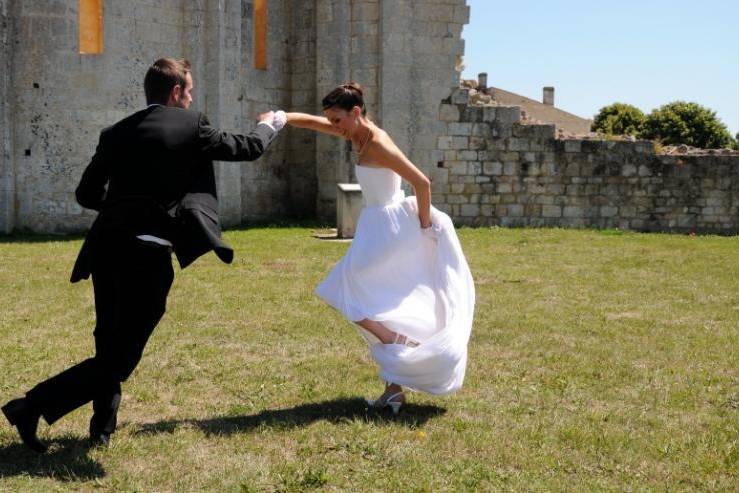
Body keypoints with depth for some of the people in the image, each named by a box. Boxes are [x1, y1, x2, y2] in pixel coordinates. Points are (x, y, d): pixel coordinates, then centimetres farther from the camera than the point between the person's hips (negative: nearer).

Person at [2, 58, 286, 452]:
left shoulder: (116, 133, 12)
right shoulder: (192, 126, -1)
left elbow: (86, 194, 15)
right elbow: (247, 148, 11)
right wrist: (269, 126, 32)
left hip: (106, 248, 6)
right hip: (147, 256, -6)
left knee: (108, 343, 25)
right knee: (120, 358, 2)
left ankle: (103, 426, 33)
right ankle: (32, 407, -6)